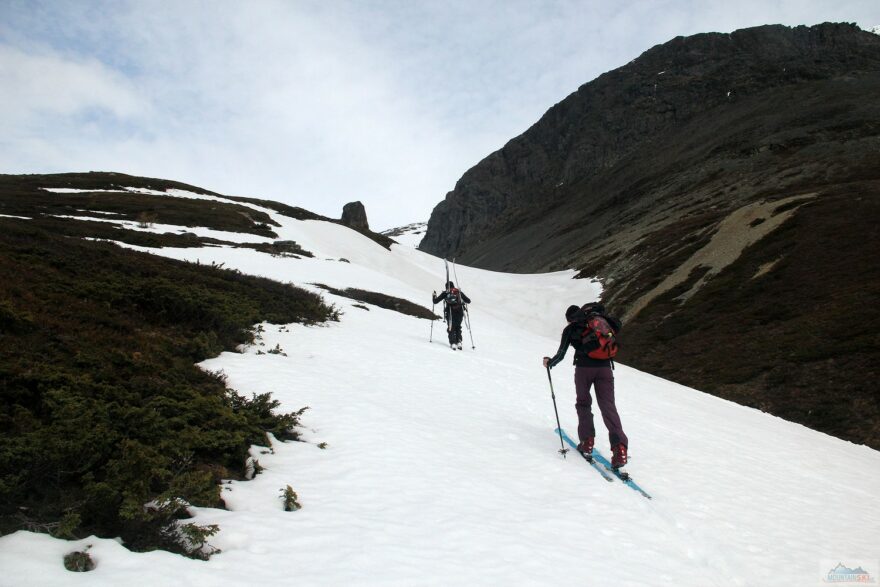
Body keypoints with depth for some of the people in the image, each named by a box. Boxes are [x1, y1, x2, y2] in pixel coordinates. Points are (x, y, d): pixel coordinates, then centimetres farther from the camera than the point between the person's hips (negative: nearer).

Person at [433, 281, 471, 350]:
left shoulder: (445, 293, 9)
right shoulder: (459, 292, 14)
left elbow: (435, 301, 10)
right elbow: (468, 301, 17)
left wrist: (434, 296, 31)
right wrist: (463, 300, 39)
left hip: (450, 313, -2)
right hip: (460, 313, 2)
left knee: (451, 328, 7)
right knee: (458, 328, 19)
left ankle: (453, 343, -8)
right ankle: (459, 342, 6)